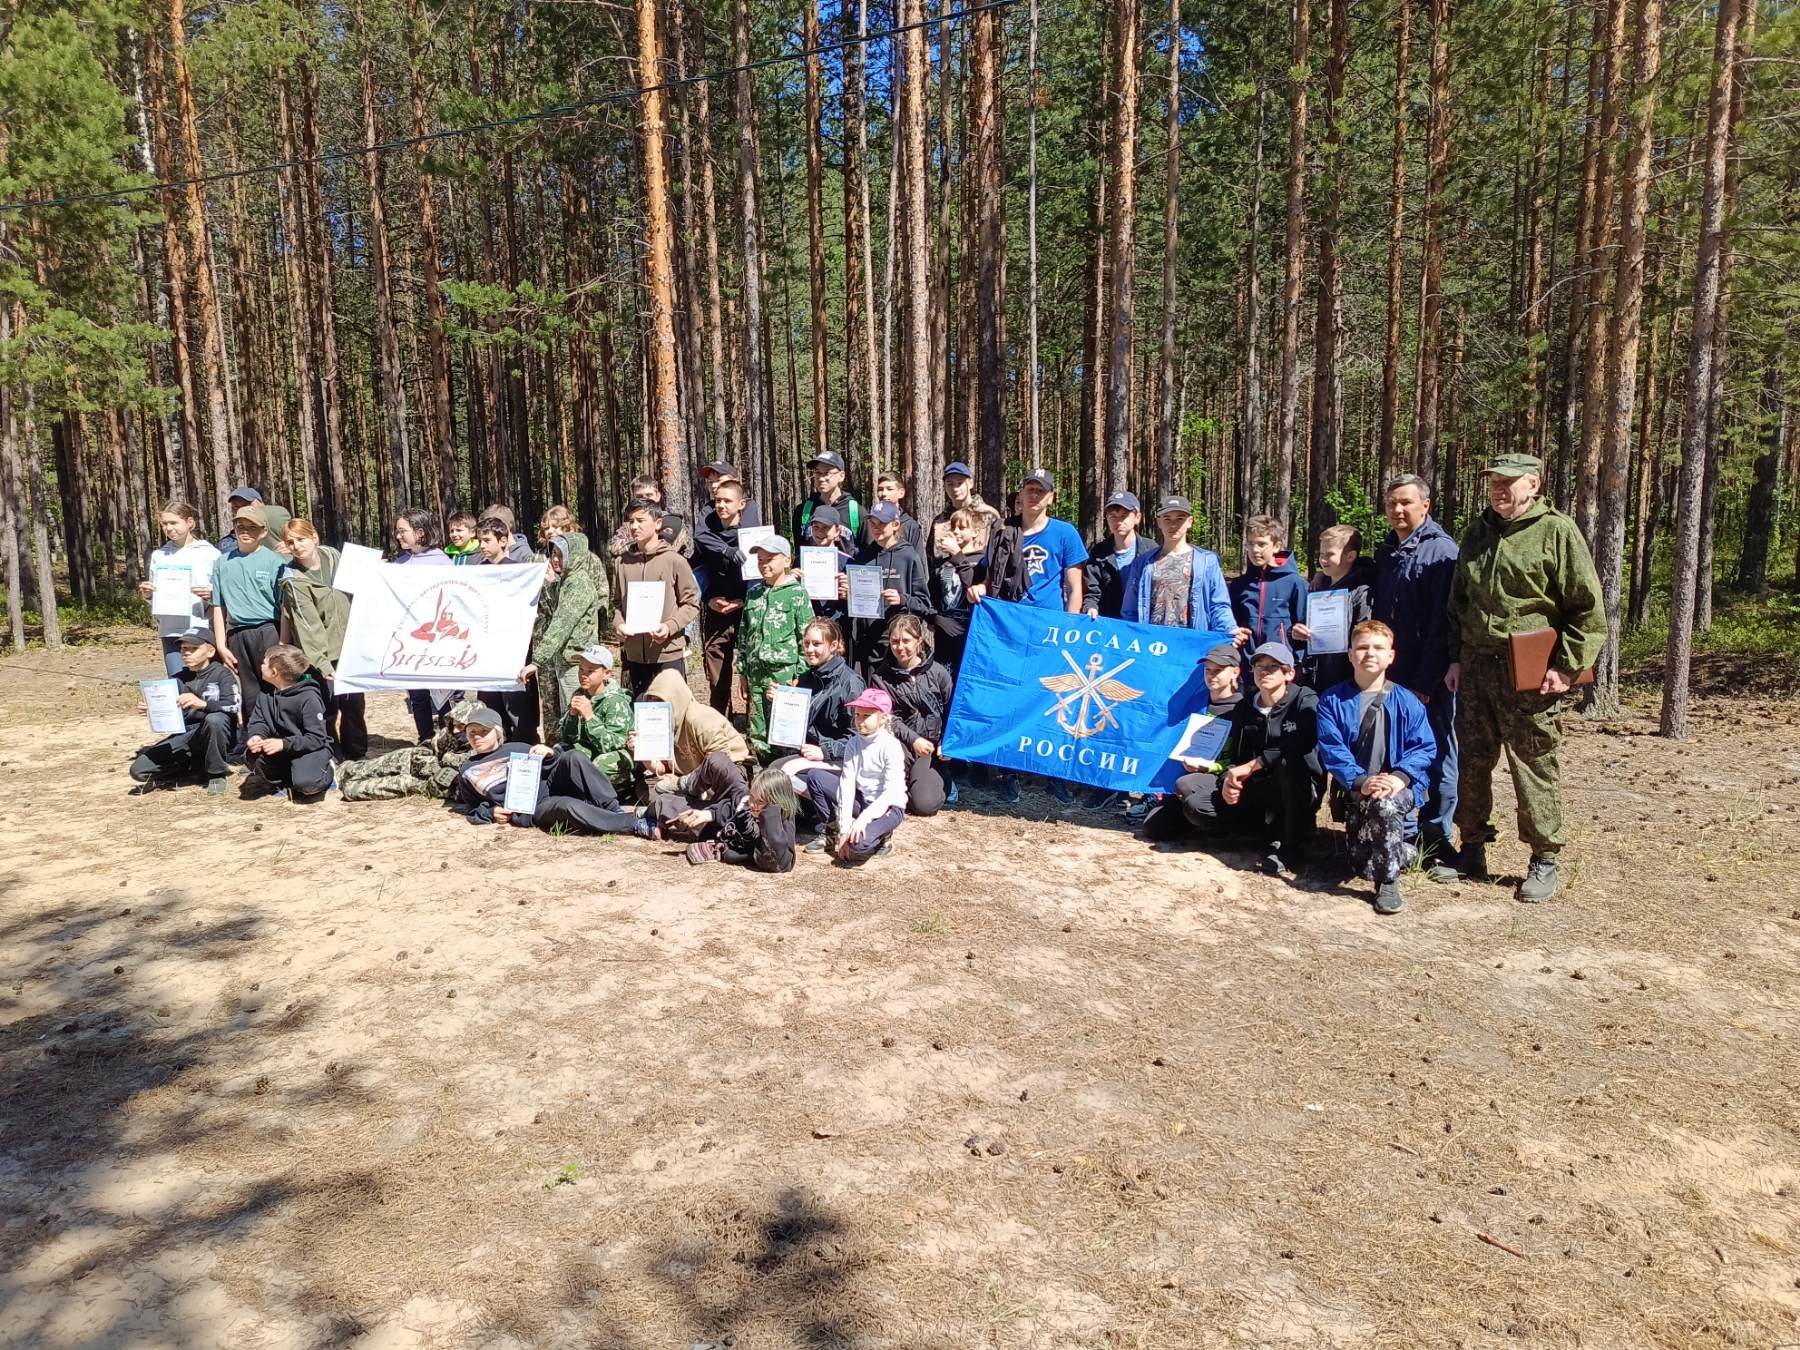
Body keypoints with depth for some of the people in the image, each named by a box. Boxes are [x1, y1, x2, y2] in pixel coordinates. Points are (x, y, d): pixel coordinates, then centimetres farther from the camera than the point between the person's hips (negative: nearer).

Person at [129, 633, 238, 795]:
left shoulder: (221, 673, -5)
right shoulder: (179, 679, 11)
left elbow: (233, 706, -21)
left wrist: (202, 704, -37)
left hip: (214, 737, -5)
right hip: (186, 736, 5)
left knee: (213, 719, -40)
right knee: (138, 770, -10)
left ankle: (217, 774, -17)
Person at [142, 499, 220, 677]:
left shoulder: (210, 554, 3)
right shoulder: (159, 555, 14)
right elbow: (155, 596, 20)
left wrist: (211, 595, -17)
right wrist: (146, 594, -1)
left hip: (202, 630, -3)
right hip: (171, 631, 3)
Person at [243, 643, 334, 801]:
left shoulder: (308, 697, -21)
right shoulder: (266, 693, 3)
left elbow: (317, 738, -23)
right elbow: (257, 722, 0)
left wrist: (284, 744, -33)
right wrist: (256, 736, -24)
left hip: (311, 748, -6)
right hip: (281, 749, 6)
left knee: (306, 784, -32)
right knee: (252, 756, -22)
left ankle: (326, 770, 4)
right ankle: (282, 783, 3)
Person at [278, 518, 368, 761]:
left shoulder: (333, 556, 2)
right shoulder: (294, 580, -13)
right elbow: (309, 625, -20)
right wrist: (322, 663, -25)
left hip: (349, 647, 5)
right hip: (323, 653, -5)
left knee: (354, 703, 11)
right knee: (328, 709, -1)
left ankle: (357, 756, 25)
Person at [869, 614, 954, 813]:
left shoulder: (937, 672, 2)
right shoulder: (880, 677, 3)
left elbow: (951, 711, 7)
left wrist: (946, 742, -9)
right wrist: (913, 739, -19)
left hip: (932, 746, 0)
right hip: (900, 742, 0)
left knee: (925, 804, -17)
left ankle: (944, 780, 17)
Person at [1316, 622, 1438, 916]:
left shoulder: (1407, 702, 0)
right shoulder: (1332, 701, -3)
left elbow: (1423, 747, -5)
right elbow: (1332, 749, -10)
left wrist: (1400, 776, -24)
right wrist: (1360, 781, -25)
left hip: (1399, 789, -1)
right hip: (1354, 792, 1)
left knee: (1384, 804, -37)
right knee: (1363, 867, -3)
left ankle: (1389, 882, -16)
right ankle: (1401, 851, 36)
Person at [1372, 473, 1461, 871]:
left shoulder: (1441, 550, -9)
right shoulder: (1385, 553, 14)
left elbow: (1442, 624, -14)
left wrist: (1426, 683, -17)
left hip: (1430, 681, -7)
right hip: (1391, 677, 7)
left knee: (1436, 756, 2)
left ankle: (1436, 841, 10)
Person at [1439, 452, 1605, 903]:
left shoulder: (1556, 532, -6)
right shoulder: (1478, 533, 13)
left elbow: (1589, 608, -8)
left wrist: (1567, 667, -12)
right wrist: (1456, 658, 13)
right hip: (1475, 667, 6)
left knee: (1535, 768, 1)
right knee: (1473, 761, 12)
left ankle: (1545, 861, 14)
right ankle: (1473, 848, 25)